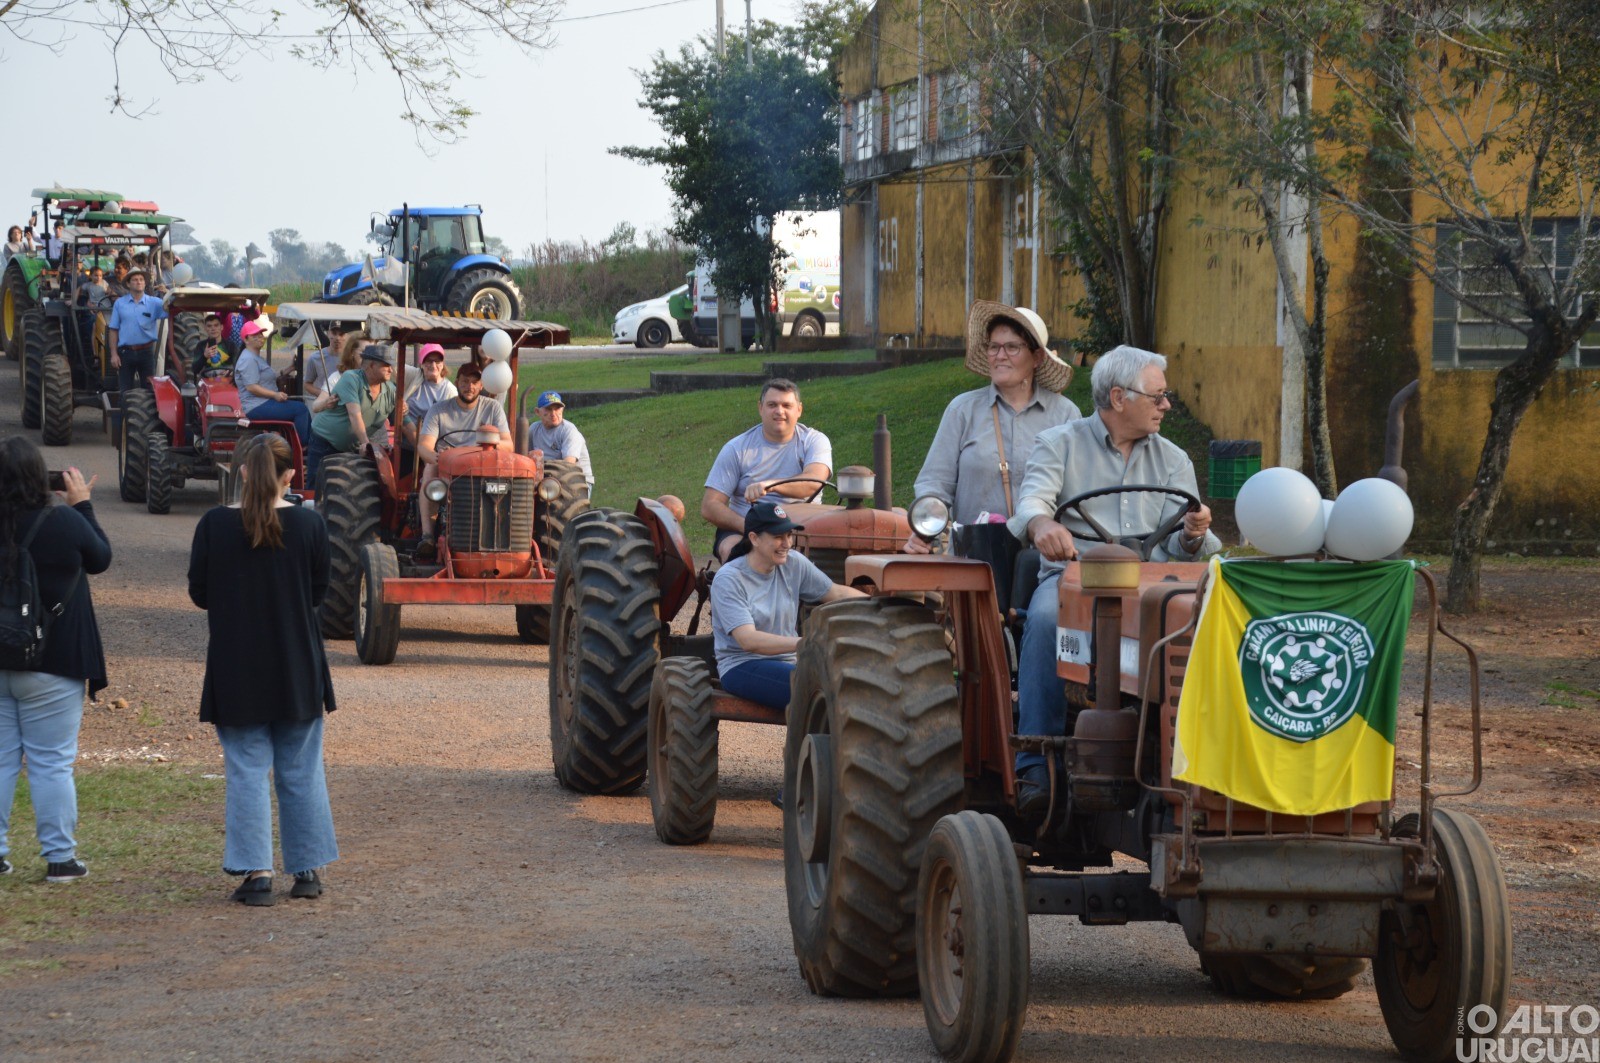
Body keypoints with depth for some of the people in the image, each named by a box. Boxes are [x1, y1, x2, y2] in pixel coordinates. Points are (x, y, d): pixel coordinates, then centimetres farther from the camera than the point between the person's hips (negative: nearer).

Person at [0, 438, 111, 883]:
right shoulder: (64, 523, -15)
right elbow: (101, 559, 3)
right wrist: (82, 504, 11)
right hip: (51, 664, -3)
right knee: (52, 762, 5)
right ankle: (59, 856, 8)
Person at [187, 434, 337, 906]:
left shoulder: (214, 525, -8)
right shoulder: (309, 525, -7)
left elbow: (199, 593, -2)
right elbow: (319, 593, 1)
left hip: (236, 668, -1)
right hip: (297, 670, 1)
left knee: (247, 771, 5)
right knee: (300, 770, 12)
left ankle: (256, 872, -1)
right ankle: (309, 870, 16)